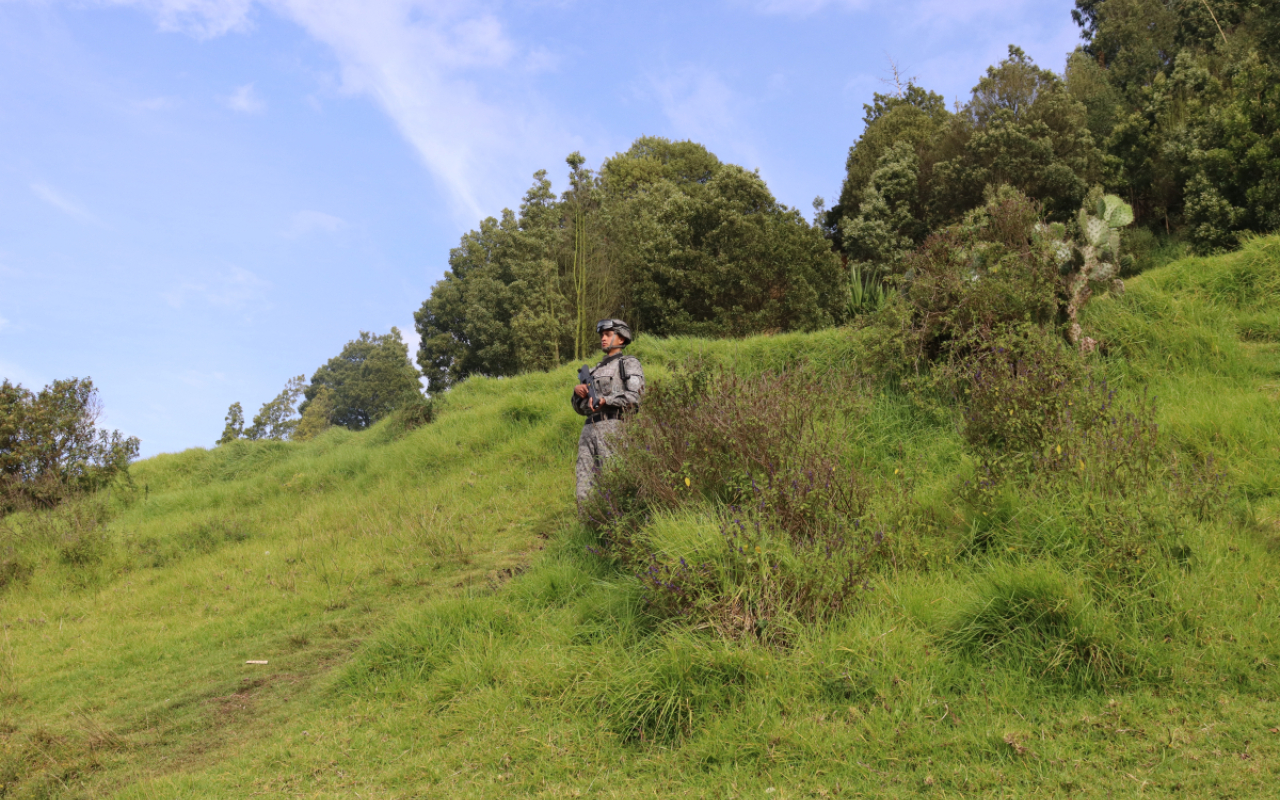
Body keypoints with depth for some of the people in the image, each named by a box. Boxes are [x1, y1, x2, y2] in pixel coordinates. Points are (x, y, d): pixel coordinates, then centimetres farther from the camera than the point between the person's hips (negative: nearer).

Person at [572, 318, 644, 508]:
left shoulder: (629, 363, 8)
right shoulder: (596, 370, 27)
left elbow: (634, 397, -7)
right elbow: (581, 408, 27)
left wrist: (605, 400, -16)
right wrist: (578, 391, 7)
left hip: (612, 427, -7)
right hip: (589, 429, 7)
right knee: (585, 489, -1)